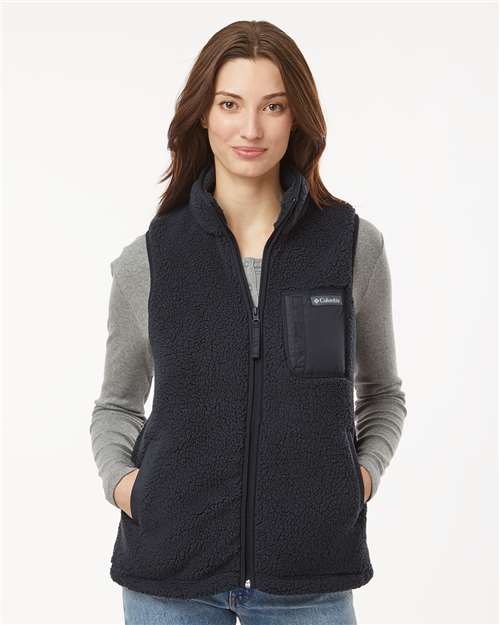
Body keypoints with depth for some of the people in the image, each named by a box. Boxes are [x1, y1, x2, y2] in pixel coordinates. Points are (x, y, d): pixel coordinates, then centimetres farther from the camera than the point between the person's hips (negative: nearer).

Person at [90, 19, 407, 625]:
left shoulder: (355, 245, -1)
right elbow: (116, 404, 13)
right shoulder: (146, 259, -1)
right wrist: (118, 479, -4)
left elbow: (382, 393, 13)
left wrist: (364, 471, -3)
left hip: (308, 574, 0)